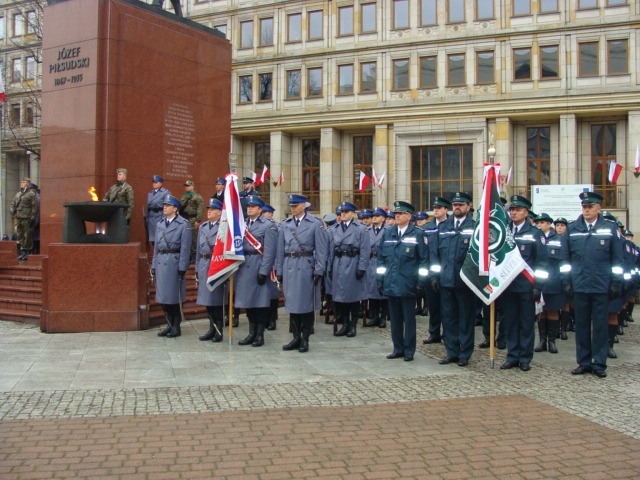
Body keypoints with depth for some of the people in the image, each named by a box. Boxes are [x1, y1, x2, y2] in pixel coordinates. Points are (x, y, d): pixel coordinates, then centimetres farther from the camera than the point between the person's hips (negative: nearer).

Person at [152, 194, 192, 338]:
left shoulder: (183, 224, -6)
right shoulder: (160, 224, 14)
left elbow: (185, 248, -9)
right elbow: (156, 246, 17)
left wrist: (182, 268, -13)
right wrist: (153, 266, 13)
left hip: (174, 262, -6)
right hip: (160, 262, 6)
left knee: (173, 297, -1)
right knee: (162, 296, 9)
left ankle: (176, 327, 11)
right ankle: (170, 325, 22)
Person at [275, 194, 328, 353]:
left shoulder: (315, 224, -1)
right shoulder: (285, 225, 10)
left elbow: (321, 250, -4)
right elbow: (280, 250, 11)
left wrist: (319, 271, -9)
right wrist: (279, 271, 7)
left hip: (306, 267, -4)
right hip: (289, 267, 4)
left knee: (306, 303, 2)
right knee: (292, 303, 8)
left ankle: (305, 339, 12)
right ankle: (296, 338, 19)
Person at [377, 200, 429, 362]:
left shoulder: (418, 234, -2)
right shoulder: (387, 234, 11)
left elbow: (424, 259, -3)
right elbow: (381, 258, 13)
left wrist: (421, 282, -8)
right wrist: (380, 280, 8)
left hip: (408, 285, -4)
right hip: (391, 284, 4)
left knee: (409, 318, 5)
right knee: (395, 317, 11)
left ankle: (409, 350, 14)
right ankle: (398, 348, 22)